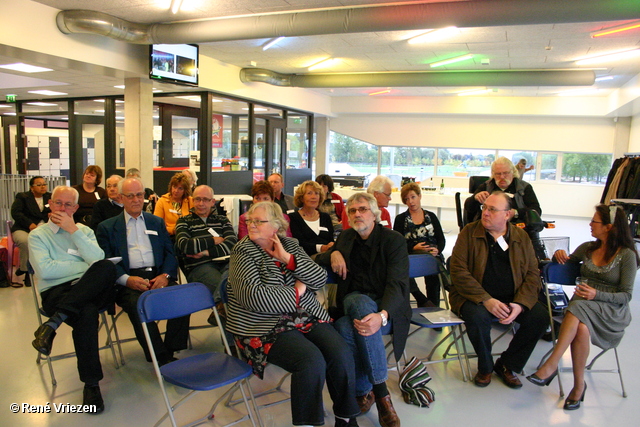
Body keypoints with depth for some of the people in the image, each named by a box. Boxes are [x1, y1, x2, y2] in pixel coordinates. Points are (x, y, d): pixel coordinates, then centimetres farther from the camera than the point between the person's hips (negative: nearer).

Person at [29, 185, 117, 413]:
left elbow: (98, 259, 0)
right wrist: (86, 267, -4)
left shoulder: (84, 231, 21)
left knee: (107, 267, -33)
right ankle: (91, 384, -24)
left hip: (90, 289, 3)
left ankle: (53, 324, -32)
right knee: (86, 312, -37)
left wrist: (73, 230, -2)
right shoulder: (37, 235, 13)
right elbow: (44, 270, -6)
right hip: (56, 292, -2)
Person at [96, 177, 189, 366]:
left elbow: (170, 252, 14)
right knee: (138, 305, -35)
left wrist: (165, 275, -7)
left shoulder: (157, 222, 23)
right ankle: (161, 357, -22)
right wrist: (126, 279, -16)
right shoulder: (107, 227, 15)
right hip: (128, 281, -2)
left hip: (158, 276, 2)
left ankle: (171, 351, -14)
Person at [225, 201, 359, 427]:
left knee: (341, 354, -18)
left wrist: (288, 258, -9)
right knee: (312, 360, -28)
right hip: (267, 328, -4)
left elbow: (320, 278, 2)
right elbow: (253, 297, -19)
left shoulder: (290, 244, 11)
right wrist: (297, 292, -9)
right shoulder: (243, 252, -3)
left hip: (308, 317, 5)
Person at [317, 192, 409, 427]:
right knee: (361, 302, -34)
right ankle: (381, 393, -25)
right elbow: (317, 260, 20)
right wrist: (333, 254, -4)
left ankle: (363, 392, -14)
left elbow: (397, 284, -17)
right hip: (352, 301, 4)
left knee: (346, 327, -35)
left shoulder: (394, 240, -4)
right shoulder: (346, 237, 13)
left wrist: (382, 316, -36)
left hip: (387, 309, -4)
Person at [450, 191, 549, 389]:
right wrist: (486, 300, -23)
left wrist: (520, 304, -15)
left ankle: (507, 365, 4)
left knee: (540, 317, -19)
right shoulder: (469, 233, -4)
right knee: (477, 316, -33)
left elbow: (533, 274, 3)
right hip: (476, 297, -3)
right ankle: (485, 367, -2)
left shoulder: (521, 237, 6)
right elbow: (459, 271, -12)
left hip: (513, 298, 4)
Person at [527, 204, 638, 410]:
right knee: (581, 329, -33)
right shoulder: (587, 248, 13)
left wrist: (597, 294, -21)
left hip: (611, 311, -3)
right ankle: (579, 385, -23)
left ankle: (551, 366, -36)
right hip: (582, 305, 4)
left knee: (578, 308, -37)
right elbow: (566, 263, 26)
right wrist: (559, 256, 2)